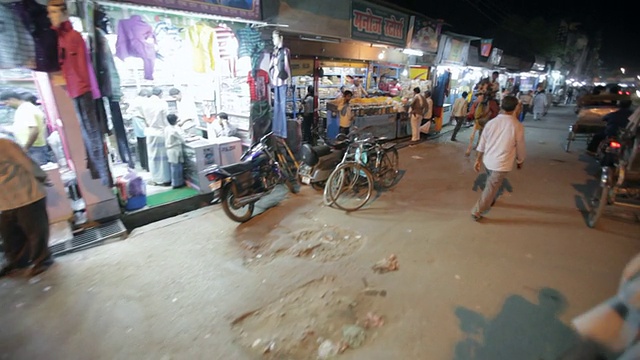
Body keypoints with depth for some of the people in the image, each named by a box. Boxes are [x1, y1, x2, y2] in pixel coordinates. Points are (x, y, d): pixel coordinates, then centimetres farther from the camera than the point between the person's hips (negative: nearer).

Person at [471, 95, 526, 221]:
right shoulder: (518, 126, -13)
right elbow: (520, 148, -2)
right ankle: (476, 212, 7)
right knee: (491, 188, 4)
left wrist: (478, 160, 12)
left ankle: (491, 201, 50)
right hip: (502, 163, -5)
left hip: (488, 160, 5)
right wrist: (520, 161, 16)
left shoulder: (491, 122, -3)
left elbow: (482, 143, 2)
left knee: (492, 184, 28)